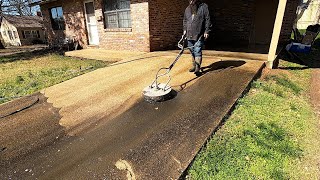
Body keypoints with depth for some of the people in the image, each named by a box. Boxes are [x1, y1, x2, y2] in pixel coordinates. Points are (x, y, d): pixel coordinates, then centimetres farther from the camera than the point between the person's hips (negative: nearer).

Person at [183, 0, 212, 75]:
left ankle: (198, 67, -12)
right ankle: (194, 66, 21)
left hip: (199, 35, -6)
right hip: (189, 35, 6)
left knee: (198, 51, -13)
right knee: (192, 52, 10)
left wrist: (207, 31, -9)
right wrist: (185, 29, 14)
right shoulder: (187, 9, 16)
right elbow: (185, 20, 25)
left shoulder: (203, 7, 0)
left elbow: (208, 20, -3)